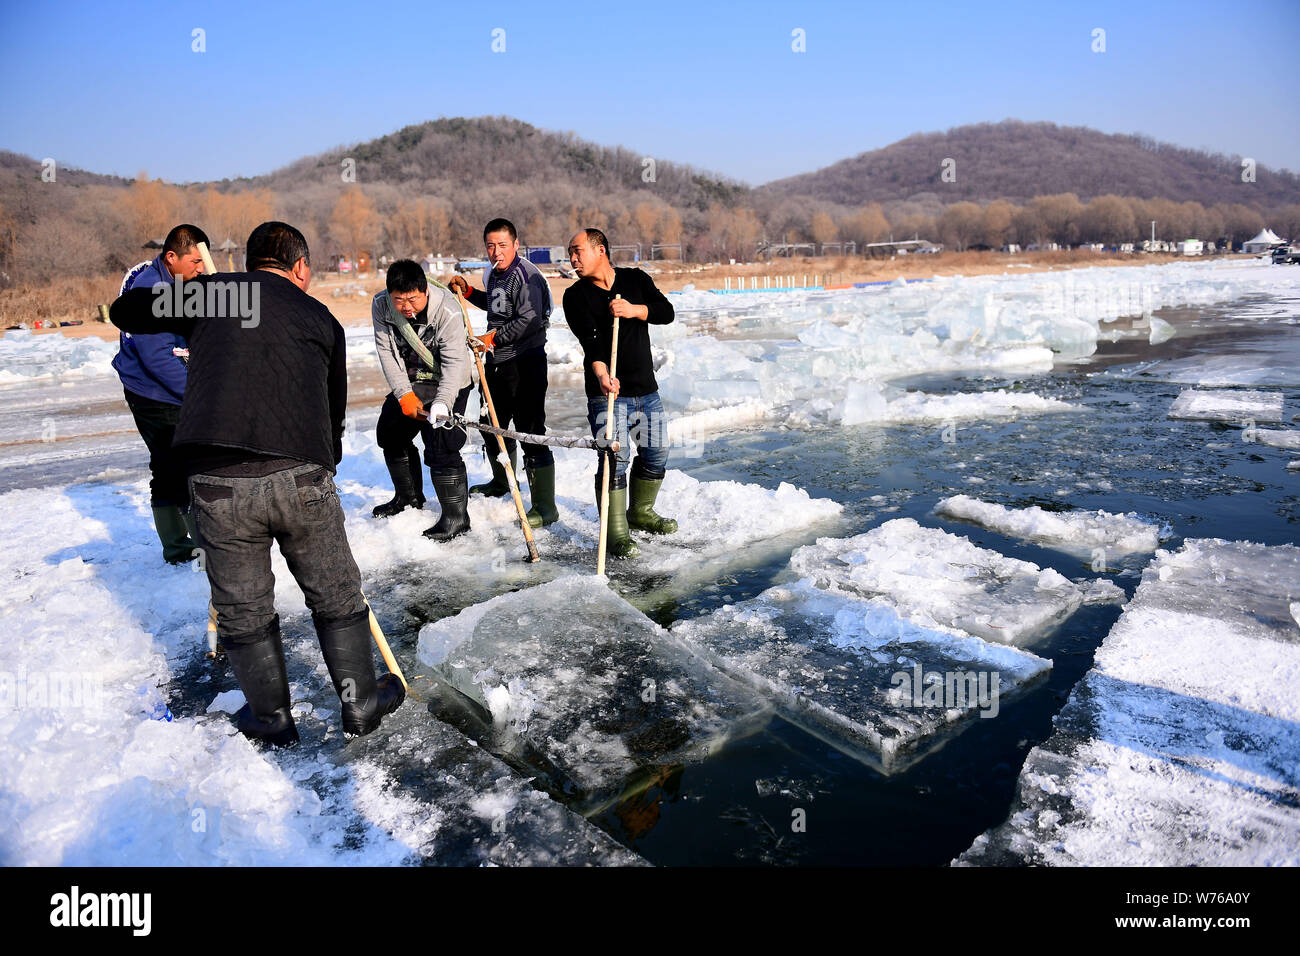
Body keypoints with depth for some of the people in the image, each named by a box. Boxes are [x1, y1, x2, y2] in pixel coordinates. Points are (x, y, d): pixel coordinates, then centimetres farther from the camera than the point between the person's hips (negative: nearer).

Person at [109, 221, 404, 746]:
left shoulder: (210, 293, 12)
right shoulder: (320, 318, 14)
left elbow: (125, 311, 25)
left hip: (216, 482, 1)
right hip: (301, 478, 0)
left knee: (242, 611, 17)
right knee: (337, 598, 17)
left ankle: (272, 720, 32)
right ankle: (361, 702, 30)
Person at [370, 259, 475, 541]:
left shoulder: (448, 312, -28)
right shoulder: (381, 306, -13)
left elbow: (454, 362, -28)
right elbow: (387, 353, -10)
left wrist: (441, 403, -41)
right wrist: (404, 394, -19)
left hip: (447, 385, -6)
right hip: (407, 383, 7)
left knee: (440, 446, -16)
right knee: (390, 434, 17)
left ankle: (456, 517, -6)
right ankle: (409, 496, 38)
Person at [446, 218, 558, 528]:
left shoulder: (526, 276, -15)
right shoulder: (493, 274, 14)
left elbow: (529, 321, -24)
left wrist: (494, 337, -19)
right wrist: (468, 291, 20)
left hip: (525, 362, -10)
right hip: (497, 362, 10)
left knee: (530, 431, -10)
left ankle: (545, 506, -5)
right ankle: (501, 482, 45)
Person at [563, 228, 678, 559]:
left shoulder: (635, 279, 7)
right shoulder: (575, 296, -2)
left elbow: (666, 311, -5)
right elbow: (589, 339, -17)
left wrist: (634, 310, -22)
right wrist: (601, 373, -34)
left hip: (646, 389, 4)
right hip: (606, 392, -4)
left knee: (656, 452, 11)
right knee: (615, 458, -11)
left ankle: (640, 511, 33)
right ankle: (616, 532, 0)